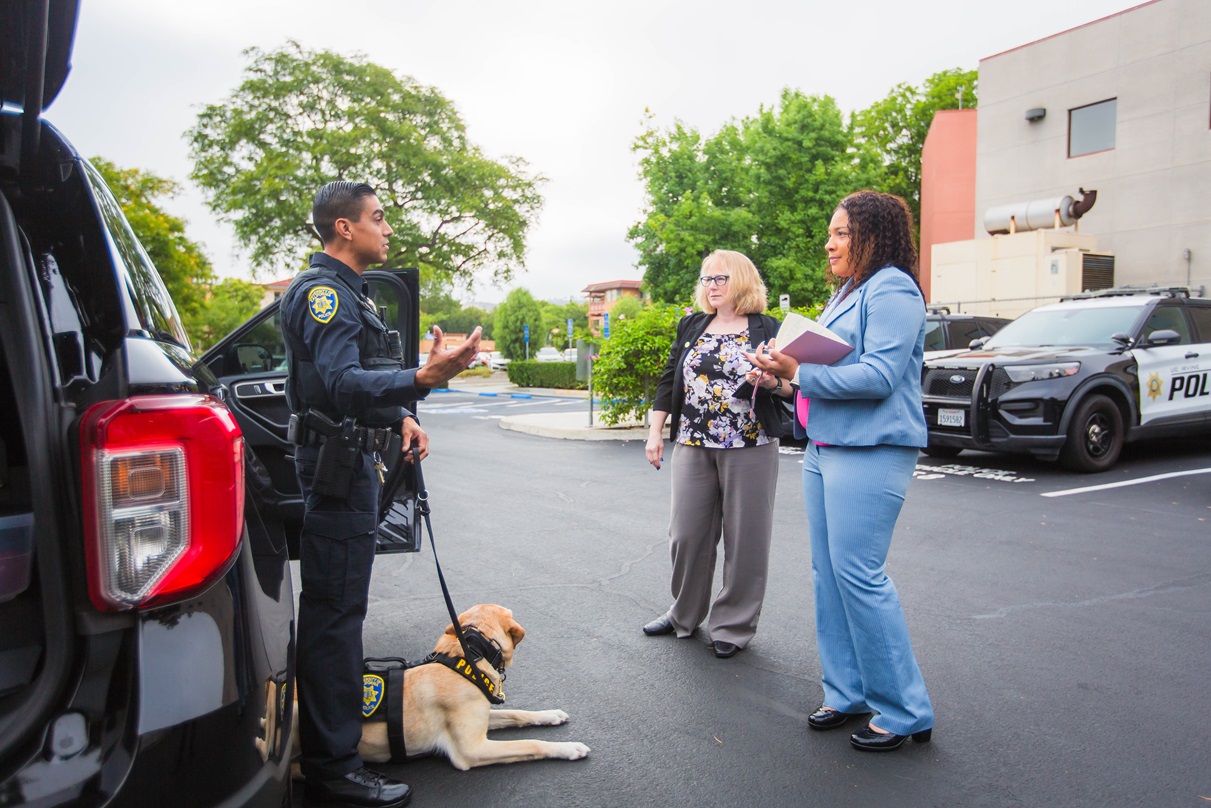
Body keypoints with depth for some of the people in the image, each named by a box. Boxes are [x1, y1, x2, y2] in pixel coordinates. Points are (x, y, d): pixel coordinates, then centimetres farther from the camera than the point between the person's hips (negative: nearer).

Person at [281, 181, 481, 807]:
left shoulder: (346, 292, 20)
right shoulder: (323, 291, -14)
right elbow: (343, 382, -30)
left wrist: (399, 416, 12)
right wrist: (421, 379, -46)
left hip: (353, 461, 11)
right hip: (337, 461, -11)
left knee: (335, 606, 18)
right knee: (335, 609, -7)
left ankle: (330, 746, 33)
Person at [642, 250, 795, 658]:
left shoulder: (767, 329, 3)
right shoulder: (691, 326, 12)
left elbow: (793, 386, 2)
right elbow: (669, 381, 12)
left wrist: (772, 382, -20)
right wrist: (655, 431, 6)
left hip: (750, 448, -3)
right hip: (693, 446, 3)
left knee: (744, 537, 2)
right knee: (687, 532, 6)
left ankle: (733, 625, 17)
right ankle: (684, 614, 26)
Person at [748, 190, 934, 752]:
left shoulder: (892, 290, -9)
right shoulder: (847, 292, 22)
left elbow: (879, 375, -20)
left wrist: (799, 373, -21)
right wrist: (787, 369, 5)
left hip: (870, 452, -10)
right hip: (825, 449, 10)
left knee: (859, 574, -8)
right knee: (827, 573, 10)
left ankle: (905, 711, 6)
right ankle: (847, 692, 22)